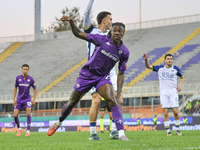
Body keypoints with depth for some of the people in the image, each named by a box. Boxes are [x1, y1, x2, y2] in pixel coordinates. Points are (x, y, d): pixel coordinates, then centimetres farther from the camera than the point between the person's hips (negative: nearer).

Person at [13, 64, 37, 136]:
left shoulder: (31, 79, -5)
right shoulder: (18, 78, -2)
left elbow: (35, 89, 7)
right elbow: (15, 88, 9)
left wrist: (34, 99, -2)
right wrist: (14, 99, 3)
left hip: (27, 98, -2)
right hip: (19, 99, 2)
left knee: (28, 113, -20)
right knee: (15, 115, -5)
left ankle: (28, 131, -13)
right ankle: (19, 129, 20)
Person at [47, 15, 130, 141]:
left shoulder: (124, 52, -5)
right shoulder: (102, 39, -12)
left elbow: (121, 74, 0)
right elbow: (79, 34, -5)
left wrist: (118, 94, -7)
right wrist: (71, 21, -20)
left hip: (103, 77, 1)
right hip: (87, 74, -1)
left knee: (113, 102, -25)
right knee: (72, 103, 11)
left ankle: (121, 134, -30)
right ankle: (59, 123, 40)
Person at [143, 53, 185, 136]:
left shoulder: (176, 69, 5)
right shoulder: (160, 68, 6)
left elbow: (182, 78, 17)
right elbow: (148, 66, 11)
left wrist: (180, 85, -2)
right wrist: (146, 60, -7)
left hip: (173, 92, 0)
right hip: (163, 92, 0)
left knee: (176, 111, -8)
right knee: (165, 112, -6)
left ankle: (177, 129, 7)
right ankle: (168, 131, 0)